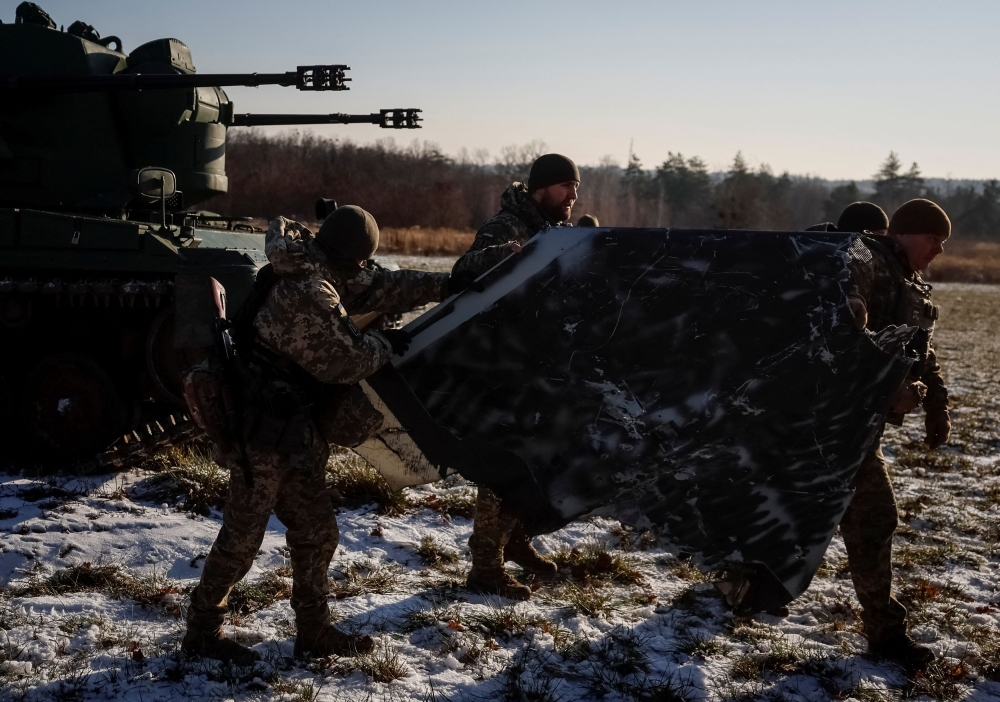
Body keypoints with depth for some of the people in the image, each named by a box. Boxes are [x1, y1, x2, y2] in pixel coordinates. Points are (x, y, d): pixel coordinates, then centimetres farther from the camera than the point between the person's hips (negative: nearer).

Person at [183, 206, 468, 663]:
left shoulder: (315, 273, 7)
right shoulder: (307, 293, -24)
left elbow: (374, 288, 17)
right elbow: (345, 361, -19)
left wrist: (443, 285, 18)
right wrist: (386, 345, -1)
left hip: (296, 433, 10)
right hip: (267, 433, -10)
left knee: (316, 533, 15)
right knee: (242, 535, 2)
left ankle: (314, 632, 26)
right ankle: (202, 631, 16)